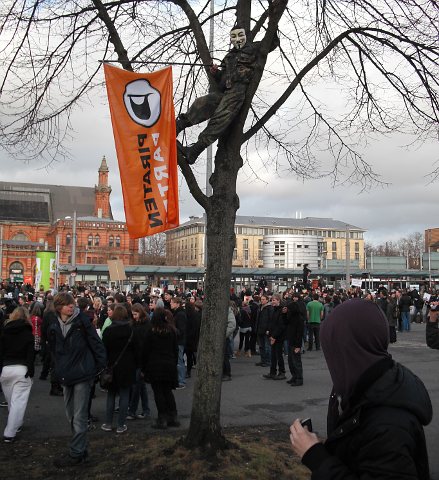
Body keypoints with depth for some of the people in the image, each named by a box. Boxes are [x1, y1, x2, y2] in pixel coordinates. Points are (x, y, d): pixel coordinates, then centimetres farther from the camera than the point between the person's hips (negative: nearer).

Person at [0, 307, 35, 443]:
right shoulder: (27, 332, 0)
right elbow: (31, 353, -7)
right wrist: (31, 371, -5)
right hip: (22, 369, -3)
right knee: (18, 402, -1)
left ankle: (16, 425, 32)